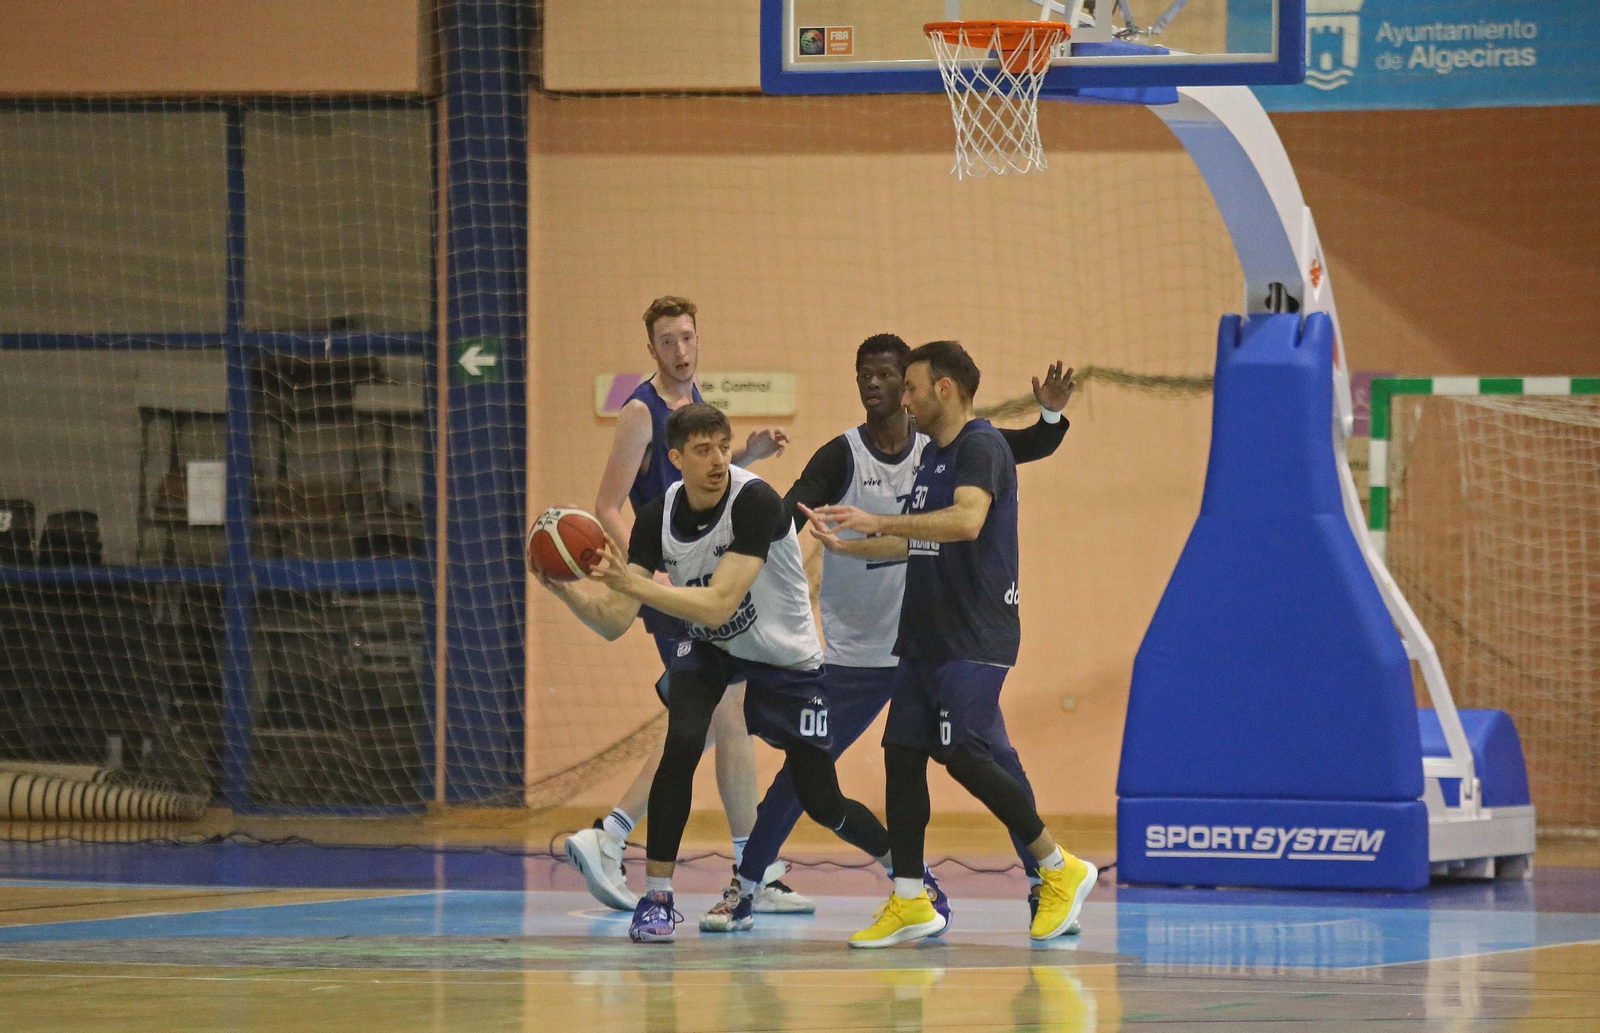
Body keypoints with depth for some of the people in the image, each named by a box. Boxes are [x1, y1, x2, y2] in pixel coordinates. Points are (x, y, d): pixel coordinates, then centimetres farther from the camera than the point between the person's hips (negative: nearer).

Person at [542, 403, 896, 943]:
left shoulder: (756, 502, -31)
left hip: (787, 656, -3)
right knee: (682, 744, -26)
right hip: (711, 650, 3)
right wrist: (565, 590, -35)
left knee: (822, 802, -1)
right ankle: (655, 898, -15)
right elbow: (615, 621, -17)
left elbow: (718, 605, -38)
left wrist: (631, 582, -45)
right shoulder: (658, 517, -15)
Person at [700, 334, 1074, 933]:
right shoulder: (841, 457, -6)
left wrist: (1051, 415, -16)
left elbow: (1031, 447, 6)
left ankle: (1042, 881, 12)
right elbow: (788, 513, -19)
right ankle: (743, 887, 8)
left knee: (998, 760, -2)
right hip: (858, 653, -2)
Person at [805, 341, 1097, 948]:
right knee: (902, 751, 3)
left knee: (963, 755, -16)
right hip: (925, 636, 10)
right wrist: (842, 544, 16)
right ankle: (909, 903, 7)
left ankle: (1061, 871, -3)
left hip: (975, 639, -10)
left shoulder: (981, 446, -12)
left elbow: (967, 520, -29)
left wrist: (879, 521, -30)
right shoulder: (933, 454, 18)